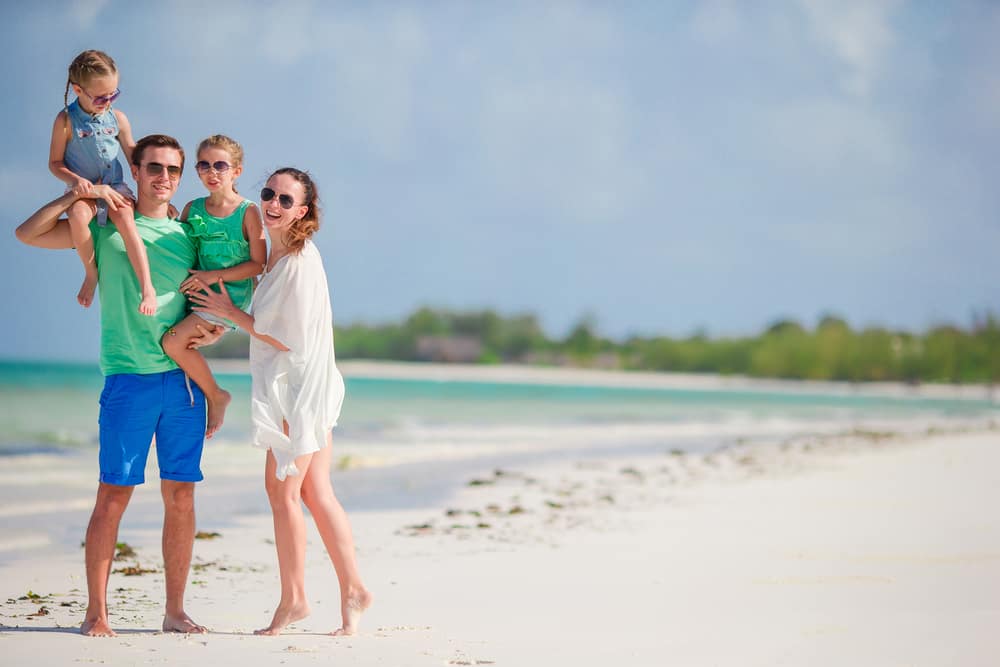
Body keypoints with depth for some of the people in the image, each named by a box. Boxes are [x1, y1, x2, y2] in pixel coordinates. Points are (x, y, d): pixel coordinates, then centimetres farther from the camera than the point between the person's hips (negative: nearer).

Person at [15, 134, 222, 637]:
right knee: (114, 494, -4)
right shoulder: (105, 225, 6)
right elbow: (28, 233, 1)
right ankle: (96, 611, 2)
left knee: (181, 496, 3)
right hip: (128, 378, -3)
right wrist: (77, 195, -8)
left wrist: (214, 329, 1)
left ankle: (175, 611, 10)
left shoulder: (187, 237, 14)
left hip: (184, 378, 3)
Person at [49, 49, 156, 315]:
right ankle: (91, 273, -14)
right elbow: (55, 163, -1)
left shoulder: (117, 118, 3)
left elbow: (133, 156, 13)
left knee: (126, 221, -29)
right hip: (83, 189, -2)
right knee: (78, 216, -36)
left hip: (115, 187, 2)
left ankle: (148, 288, -31)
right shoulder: (66, 121, -6)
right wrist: (75, 180, -19)